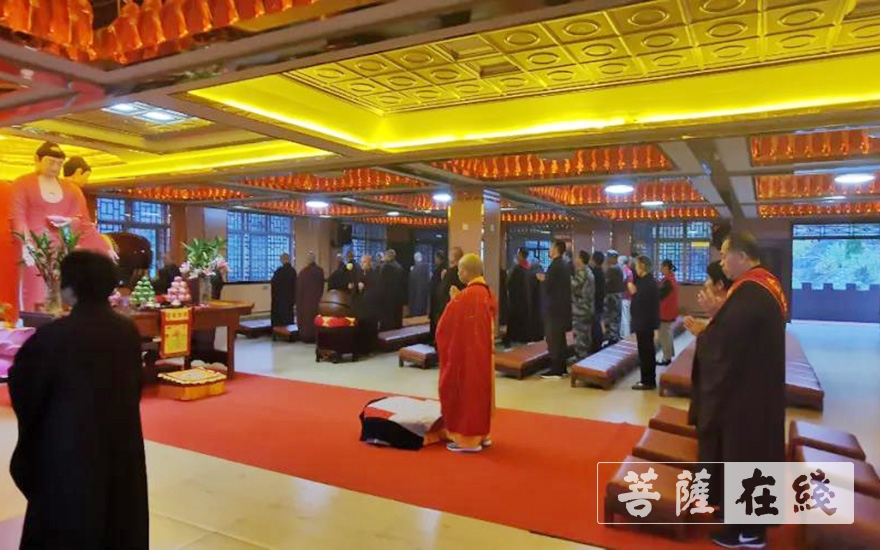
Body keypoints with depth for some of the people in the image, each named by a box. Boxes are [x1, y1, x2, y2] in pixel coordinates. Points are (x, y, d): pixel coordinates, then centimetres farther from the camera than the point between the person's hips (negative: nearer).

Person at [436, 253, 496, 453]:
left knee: (465, 392, 3)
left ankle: (468, 439, 10)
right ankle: (482, 434, 26)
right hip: (484, 351, 8)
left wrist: (453, 301, -1)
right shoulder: (487, 293, 4)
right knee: (480, 390, 17)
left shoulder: (465, 296, -22)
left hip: (466, 352, -8)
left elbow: (447, 325, -16)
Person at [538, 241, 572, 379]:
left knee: (553, 339, -4)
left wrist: (543, 279, 1)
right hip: (562, 306, 9)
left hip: (554, 307, -9)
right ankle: (561, 367, 21)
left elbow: (548, 286, -18)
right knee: (560, 338, 14)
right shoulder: (564, 265, 12)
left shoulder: (555, 265, -17)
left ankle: (556, 370, -1)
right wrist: (546, 279, 13)